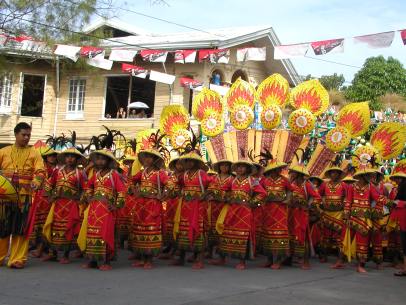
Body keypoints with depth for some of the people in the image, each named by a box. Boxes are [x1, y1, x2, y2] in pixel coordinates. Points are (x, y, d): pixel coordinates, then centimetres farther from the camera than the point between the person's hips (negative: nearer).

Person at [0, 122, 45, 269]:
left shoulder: (34, 153, 8)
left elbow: (40, 171, -2)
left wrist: (36, 182, -22)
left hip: (24, 196, -1)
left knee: (20, 228, -1)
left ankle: (17, 259, 5)